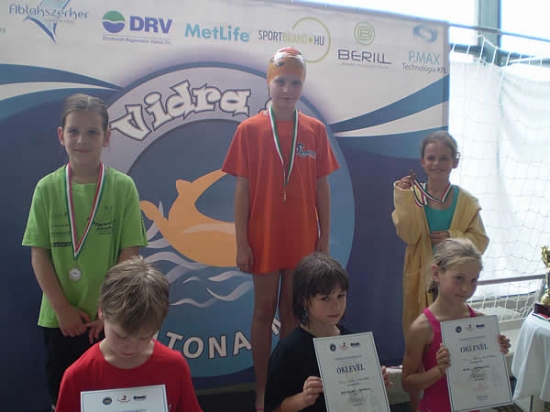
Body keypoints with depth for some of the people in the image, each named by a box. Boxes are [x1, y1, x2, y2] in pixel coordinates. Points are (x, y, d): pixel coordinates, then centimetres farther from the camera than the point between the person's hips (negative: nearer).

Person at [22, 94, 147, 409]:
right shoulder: (47, 188, -3)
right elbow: (39, 253, -2)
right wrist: (61, 308, -7)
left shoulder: (122, 187, -8)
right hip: (60, 317, 2)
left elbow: (129, 253, -8)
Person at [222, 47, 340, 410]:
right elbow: (242, 190, -3)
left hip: (303, 239, 2)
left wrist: (325, 241, 3)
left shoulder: (315, 130, 2)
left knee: (293, 311, 12)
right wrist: (241, 243, -6)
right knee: (264, 310, 8)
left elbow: (322, 189, 5)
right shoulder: (250, 129, -3)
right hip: (263, 238, -2)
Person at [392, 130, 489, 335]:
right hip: (419, 277, 0)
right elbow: (408, 236, -14)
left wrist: (452, 237, -17)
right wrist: (403, 198, -20)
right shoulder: (413, 195, -5)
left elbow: (480, 240, 0)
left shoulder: (465, 200, -2)